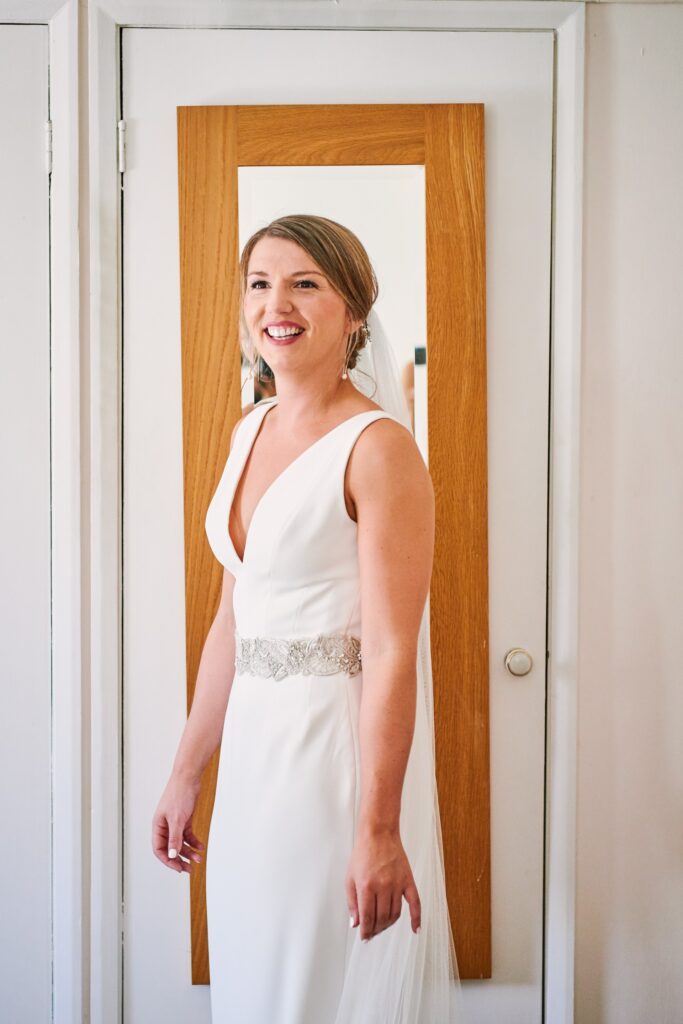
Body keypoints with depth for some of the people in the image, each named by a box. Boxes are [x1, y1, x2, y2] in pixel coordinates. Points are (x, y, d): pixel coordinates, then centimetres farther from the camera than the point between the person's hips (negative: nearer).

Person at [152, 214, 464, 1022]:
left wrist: (379, 831, -21)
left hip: (340, 742, -7)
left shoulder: (378, 446, -15)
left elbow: (392, 651, -19)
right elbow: (231, 621, 12)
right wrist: (185, 774, 14)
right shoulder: (250, 431, 8)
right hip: (253, 745, 8)